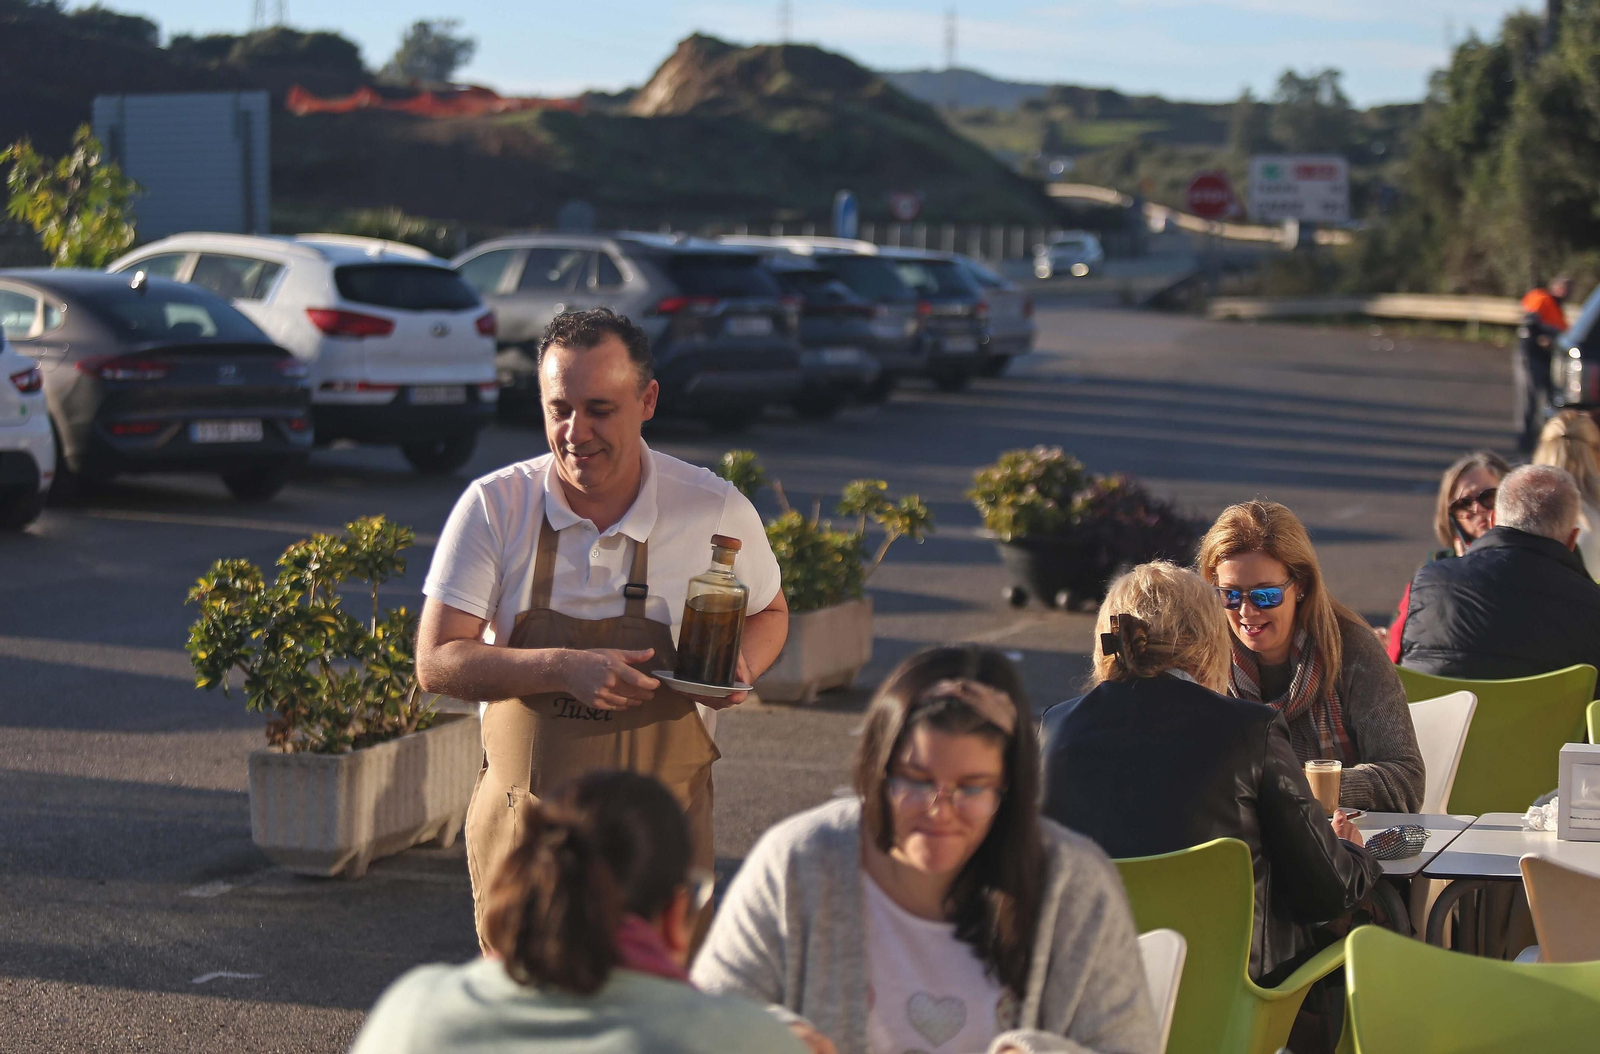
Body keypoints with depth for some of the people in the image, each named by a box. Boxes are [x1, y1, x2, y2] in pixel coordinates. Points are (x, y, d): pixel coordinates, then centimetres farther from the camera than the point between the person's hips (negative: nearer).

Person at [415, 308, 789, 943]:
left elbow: (767, 612, 15)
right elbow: (436, 663, -9)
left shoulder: (717, 512, -4)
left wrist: (741, 665, -8)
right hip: (521, 820, 1)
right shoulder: (493, 507, -5)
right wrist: (565, 669, -23)